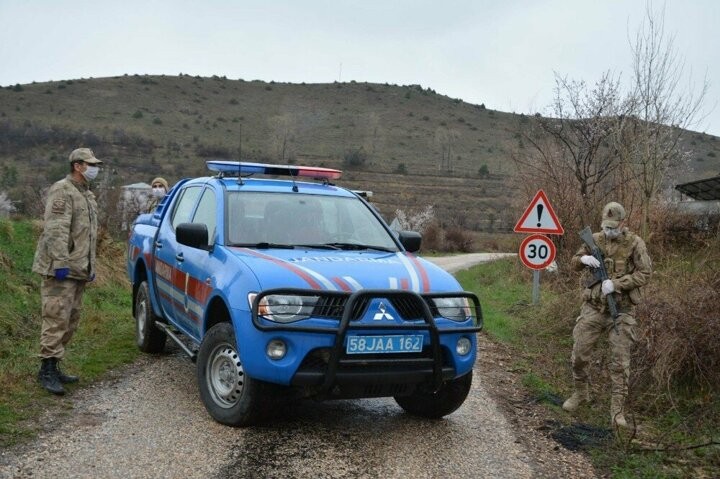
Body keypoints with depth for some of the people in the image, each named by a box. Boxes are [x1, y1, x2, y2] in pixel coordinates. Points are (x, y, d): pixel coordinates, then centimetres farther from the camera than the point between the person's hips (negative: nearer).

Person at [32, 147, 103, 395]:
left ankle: (53, 366, 19)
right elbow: (56, 230, -19)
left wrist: (90, 265, 22)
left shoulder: (88, 195, 20)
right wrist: (61, 263, -24)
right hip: (60, 270, -9)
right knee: (57, 319, -10)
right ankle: (47, 370, -5)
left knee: (71, 320, 11)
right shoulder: (62, 190, -10)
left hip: (78, 270, 9)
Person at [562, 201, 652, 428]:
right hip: (593, 307, 3)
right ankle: (580, 393, 29)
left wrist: (616, 284, -20)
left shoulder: (635, 243, -5)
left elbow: (644, 273, -10)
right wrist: (583, 259, -10)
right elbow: (574, 263, 14)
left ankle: (617, 409, 6)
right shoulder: (594, 240, 4)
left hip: (621, 310, -3)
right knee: (579, 355, 6)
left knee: (620, 361, -2)